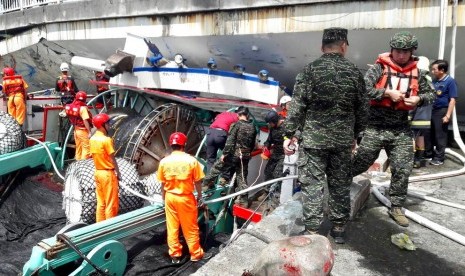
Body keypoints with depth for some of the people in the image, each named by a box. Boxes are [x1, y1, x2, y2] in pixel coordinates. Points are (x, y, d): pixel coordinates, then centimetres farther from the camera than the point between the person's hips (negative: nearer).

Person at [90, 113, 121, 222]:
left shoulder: (92, 138, 5)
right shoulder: (106, 139, -19)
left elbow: (94, 156, 12)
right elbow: (112, 159, -15)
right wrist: (118, 173, -6)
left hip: (97, 172, 8)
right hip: (108, 173, -8)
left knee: (100, 202, 14)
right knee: (111, 204, 3)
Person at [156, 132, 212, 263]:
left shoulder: (164, 161, -6)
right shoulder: (191, 160, -14)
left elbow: (163, 183, 1)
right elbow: (198, 181, -7)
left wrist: (164, 198, 15)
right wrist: (199, 196, 7)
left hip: (170, 197, 3)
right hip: (186, 197, -3)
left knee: (172, 227, 14)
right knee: (190, 227, 10)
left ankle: (175, 255, 25)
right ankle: (196, 254, 24)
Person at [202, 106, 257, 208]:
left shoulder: (237, 125, -8)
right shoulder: (253, 127, 9)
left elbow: (230, 140, -13)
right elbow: (253, 143, 14)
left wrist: (224, 153, -11)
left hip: (235, 153, -5)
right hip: (246, 155, 5)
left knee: (217, 167, 11)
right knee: (242, 177, 9)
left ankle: (206, 184, 17)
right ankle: (243, 200, 12)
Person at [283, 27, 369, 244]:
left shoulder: (310, 70, -6)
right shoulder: (354, 72, 4)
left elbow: (297, 105, -9)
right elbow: (363, 109, 8)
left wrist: (289, 134, -3)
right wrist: (354, 134, 20)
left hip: (313, 138, -3)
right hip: (343, 139, 4)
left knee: (312, 185, 4)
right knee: (341, 185, 14)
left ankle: (312, 230, 9)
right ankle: (339, 228, 26)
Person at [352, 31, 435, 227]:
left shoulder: (417, 72, 8)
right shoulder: (379, 67, -5)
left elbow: (431, 94, 16)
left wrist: (419, 98, -5)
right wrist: (388, 93, -20)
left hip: (401, 129, 4)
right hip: (375, 127, -4)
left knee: (403, 170, 5)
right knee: (361, 163, 4)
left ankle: (396, 208, 20)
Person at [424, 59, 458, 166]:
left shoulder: (450, 81, -11)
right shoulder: (434, 81, 8)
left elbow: (452, 100, -13)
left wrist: (448, 115, -17)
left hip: (442, 111, -6)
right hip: (431, 110, 7)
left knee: (440, 135, 2)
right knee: (428, 133, 13)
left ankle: (439, 157, 13)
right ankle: (428, 153, 29)